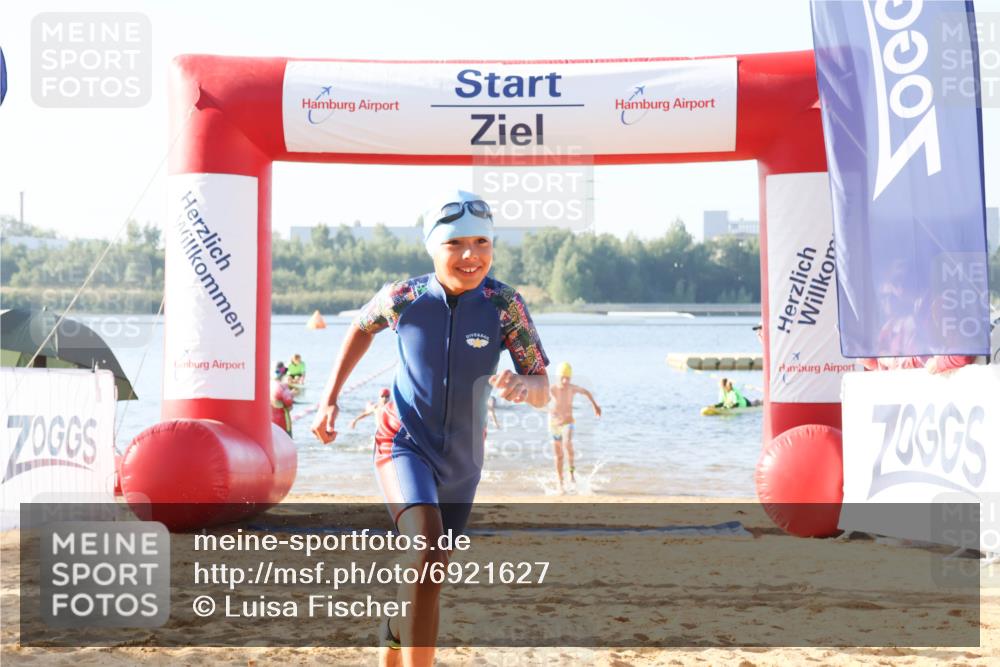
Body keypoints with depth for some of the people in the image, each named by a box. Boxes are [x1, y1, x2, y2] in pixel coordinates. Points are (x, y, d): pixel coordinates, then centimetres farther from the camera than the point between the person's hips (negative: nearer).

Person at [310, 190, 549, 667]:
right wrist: (329, 399, 6)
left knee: (428, 574, 17)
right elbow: (362, 328, 10)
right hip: (405, 443, -3)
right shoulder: (402, 297, -14)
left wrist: (525, 386, -40)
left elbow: (543, 392, -16)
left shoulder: (504, 304, -15)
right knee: (427, 547, -30)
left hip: (461, 460, 3)